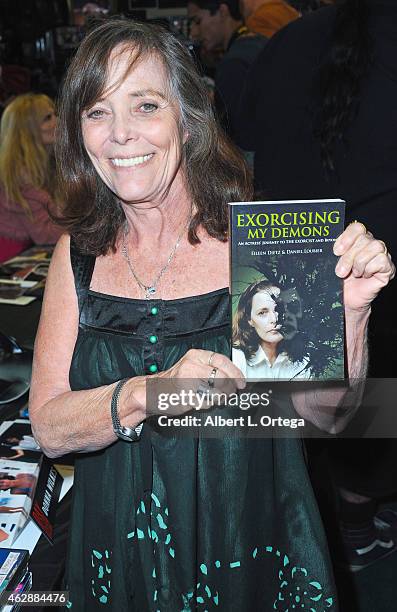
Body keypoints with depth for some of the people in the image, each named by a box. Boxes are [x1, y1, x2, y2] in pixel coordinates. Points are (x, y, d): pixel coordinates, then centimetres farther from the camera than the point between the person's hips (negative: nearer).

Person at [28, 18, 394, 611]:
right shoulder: (79, 255, -6)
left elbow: (319, 407, -8)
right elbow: (48, 427, -10)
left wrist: (349, 312, -26)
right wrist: (151, 394, -28)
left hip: (253, 549, -2)